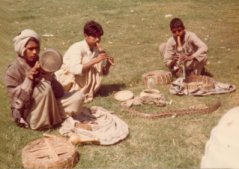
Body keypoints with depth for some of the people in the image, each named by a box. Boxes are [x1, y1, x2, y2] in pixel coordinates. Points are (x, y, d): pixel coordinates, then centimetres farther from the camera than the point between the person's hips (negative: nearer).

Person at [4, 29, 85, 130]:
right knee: (44, 87, -31)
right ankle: (52, 121, -11)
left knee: (78, 96, -10)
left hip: (48, 108, 5)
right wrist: (28, 80, -27)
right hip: (28, 116, -5)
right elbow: (18, 102, -19)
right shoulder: (13, 71, -13)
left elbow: (59, 92, -4)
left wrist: (47, 76, -20)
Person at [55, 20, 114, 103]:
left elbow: (104, 72, 1)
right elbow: (75, 70, -39)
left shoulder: (98, 49, -5)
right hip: (67, 77, -6)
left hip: (81, 79, 6)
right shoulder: (77, 47, -24)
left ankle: (86, 92, -7)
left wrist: (108, 65, -21)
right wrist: (94, 61, -41)